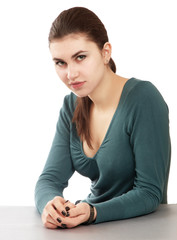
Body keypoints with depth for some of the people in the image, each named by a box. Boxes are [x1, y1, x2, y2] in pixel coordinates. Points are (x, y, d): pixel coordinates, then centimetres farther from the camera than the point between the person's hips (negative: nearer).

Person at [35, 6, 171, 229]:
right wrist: (50, 205, -23)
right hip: (94, 227, 5)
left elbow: (149, 193, -16)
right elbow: (50, 178, 0)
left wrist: (92, 213, -31)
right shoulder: (72, 107, 3)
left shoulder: (143, 98, -16)